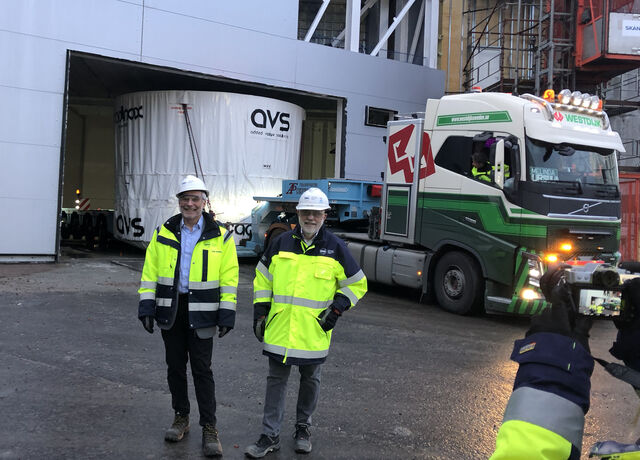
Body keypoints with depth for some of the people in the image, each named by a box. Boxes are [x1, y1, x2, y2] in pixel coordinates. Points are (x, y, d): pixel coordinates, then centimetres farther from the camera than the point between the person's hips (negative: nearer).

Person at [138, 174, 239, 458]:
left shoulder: (220, 237, -2)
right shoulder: (164, 233, 4)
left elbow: (229, 277, -2)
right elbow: (150, 272, 6)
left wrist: (227, 315, -7)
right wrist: (146, 307, -1)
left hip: (201, 313, -3)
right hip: (170, 310, 3)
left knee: (202, 370, 1)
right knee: (175, 366, 13)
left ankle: (209, 428, 12)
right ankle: (181, 418, 30)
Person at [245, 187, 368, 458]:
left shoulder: (335, 248, -2)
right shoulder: (280, 243, 3)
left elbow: (357, 285, 6)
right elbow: (262, 280, 12)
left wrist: (337, 309, -5)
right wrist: (260, 313, 5)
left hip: (314, 332, -1)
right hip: (279, 330, 1)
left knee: (310, 381, 14)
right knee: (276, 381, 6)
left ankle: (303, 428, 33)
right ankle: (270, 436, 15)